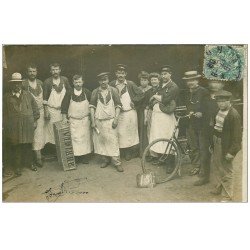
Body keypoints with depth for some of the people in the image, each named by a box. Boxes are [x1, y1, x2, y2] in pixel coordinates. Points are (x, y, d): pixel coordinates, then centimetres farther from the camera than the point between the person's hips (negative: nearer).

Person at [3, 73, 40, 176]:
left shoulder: (28, 95, 9)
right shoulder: (7, 97, 6)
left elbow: (35, 107, 12)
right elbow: (4, 113, 6)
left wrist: (35, 120, 5)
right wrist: (5, 126, 1)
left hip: (28, 125, 1)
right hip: (14, 127, -1)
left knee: (28, 145, 8)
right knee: (16, 146, 2)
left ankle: (29, 163, 25)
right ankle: (17, 166, 15)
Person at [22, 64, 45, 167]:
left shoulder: (40, 83, 9)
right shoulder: (23, 84, -6)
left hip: (40, 111, 4)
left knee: (40, 132, 5)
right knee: (35, 133, -7)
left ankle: (38, 154, 14)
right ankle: (38, 156, -1)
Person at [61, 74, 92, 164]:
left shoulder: (87, 93, -3)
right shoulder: (69, 93, -4)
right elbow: (64, 106, 1)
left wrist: (91, 117, 4)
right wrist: (64, 118, -4)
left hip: (85, 120, 1)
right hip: (73, 120, -1)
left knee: (85, 137, 5)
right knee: (74, 138, -1)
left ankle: (85, 157, 16)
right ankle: (75, 157, 9)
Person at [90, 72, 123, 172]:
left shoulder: (113, 90, 1)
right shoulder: (95, 92, 4)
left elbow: (118, 105, 2)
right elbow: (92, 106, 5)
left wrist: (116, 119, -7)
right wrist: (93, 121, -1)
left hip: (111, 120, -2)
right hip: (98, 120, 2)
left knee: (113, 141, -4)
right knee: (100, 140, 5)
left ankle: (117, 162, 2)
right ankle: (105, 160, 19)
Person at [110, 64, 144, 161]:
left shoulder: (130, 84, -2)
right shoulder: (112, 84, 1)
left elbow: (141, 94, -2)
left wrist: (134, 102, -3)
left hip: (130, 112, -1)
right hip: (118, 114, 2)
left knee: (132, 133, 7)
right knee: (121, 134, 4)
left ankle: (134, 151, 23)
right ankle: (126, 153, 17)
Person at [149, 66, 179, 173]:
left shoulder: (174, 87, -5)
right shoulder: (160, 86, 19)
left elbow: (165, 99, -17)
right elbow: (151, 100, 12)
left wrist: (156, 96, -1)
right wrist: (158, 105, -8)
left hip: (167, 116, -7)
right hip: (156, 115, 7)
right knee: (157, 138, 7)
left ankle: (170, 164, 4)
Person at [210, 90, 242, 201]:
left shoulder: (234, 114, -20)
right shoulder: (220, 111, 4)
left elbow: (237, 135, -19)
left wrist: (232, 152, -18)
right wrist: (212, 144, 15)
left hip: (226, 146, -8)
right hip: (217, 143, 8)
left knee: (226, 170, 4)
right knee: (218, 164, 23)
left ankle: (227, 195, 20)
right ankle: (220, 187, 45)